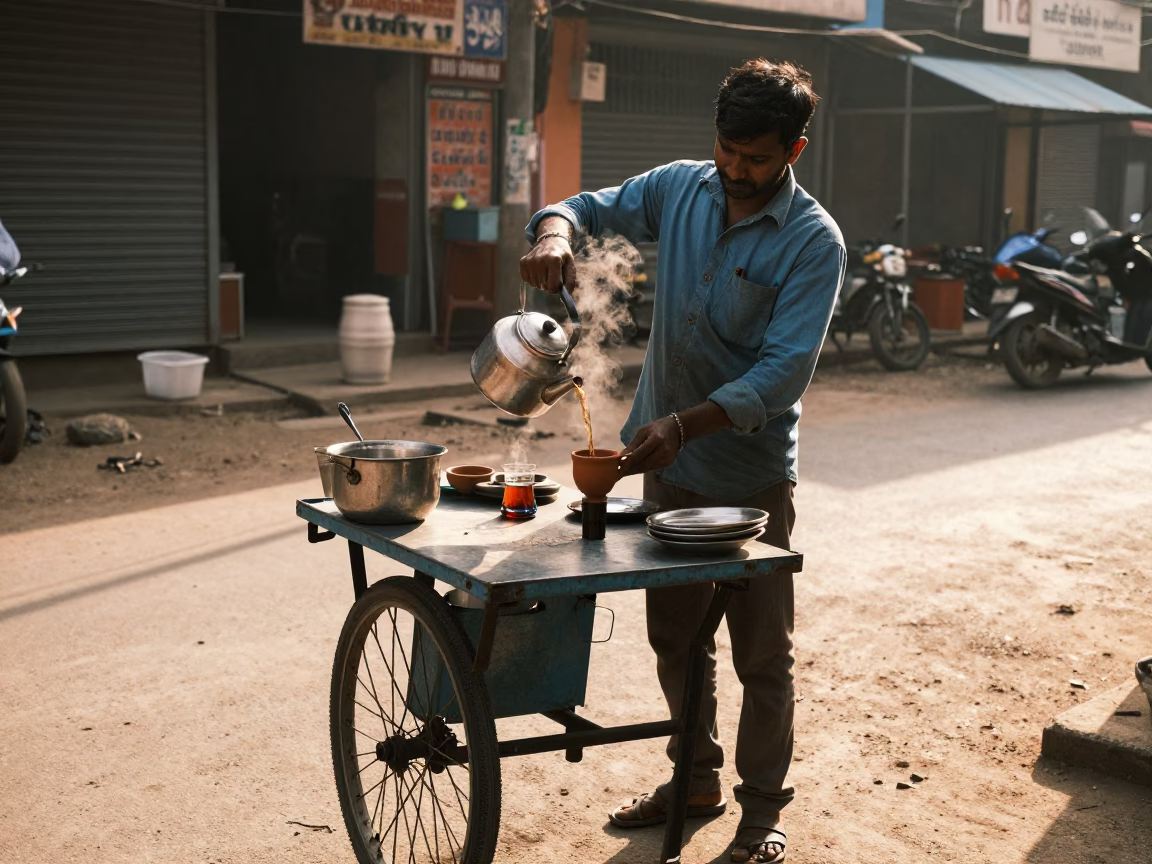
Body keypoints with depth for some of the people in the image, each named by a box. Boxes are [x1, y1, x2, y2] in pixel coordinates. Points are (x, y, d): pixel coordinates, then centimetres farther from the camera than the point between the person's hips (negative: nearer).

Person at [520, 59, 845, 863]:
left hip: (752, 475, -5)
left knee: (762, 655, 6)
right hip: (668, 464, 5)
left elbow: (783, 373, -22)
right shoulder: (680, 187, 0)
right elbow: (587, 207, 7)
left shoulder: (814, 242, -15)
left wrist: (683, 424, -33)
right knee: (674, 636, 17)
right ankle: (698, 778, 36)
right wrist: (555, 232, -18)